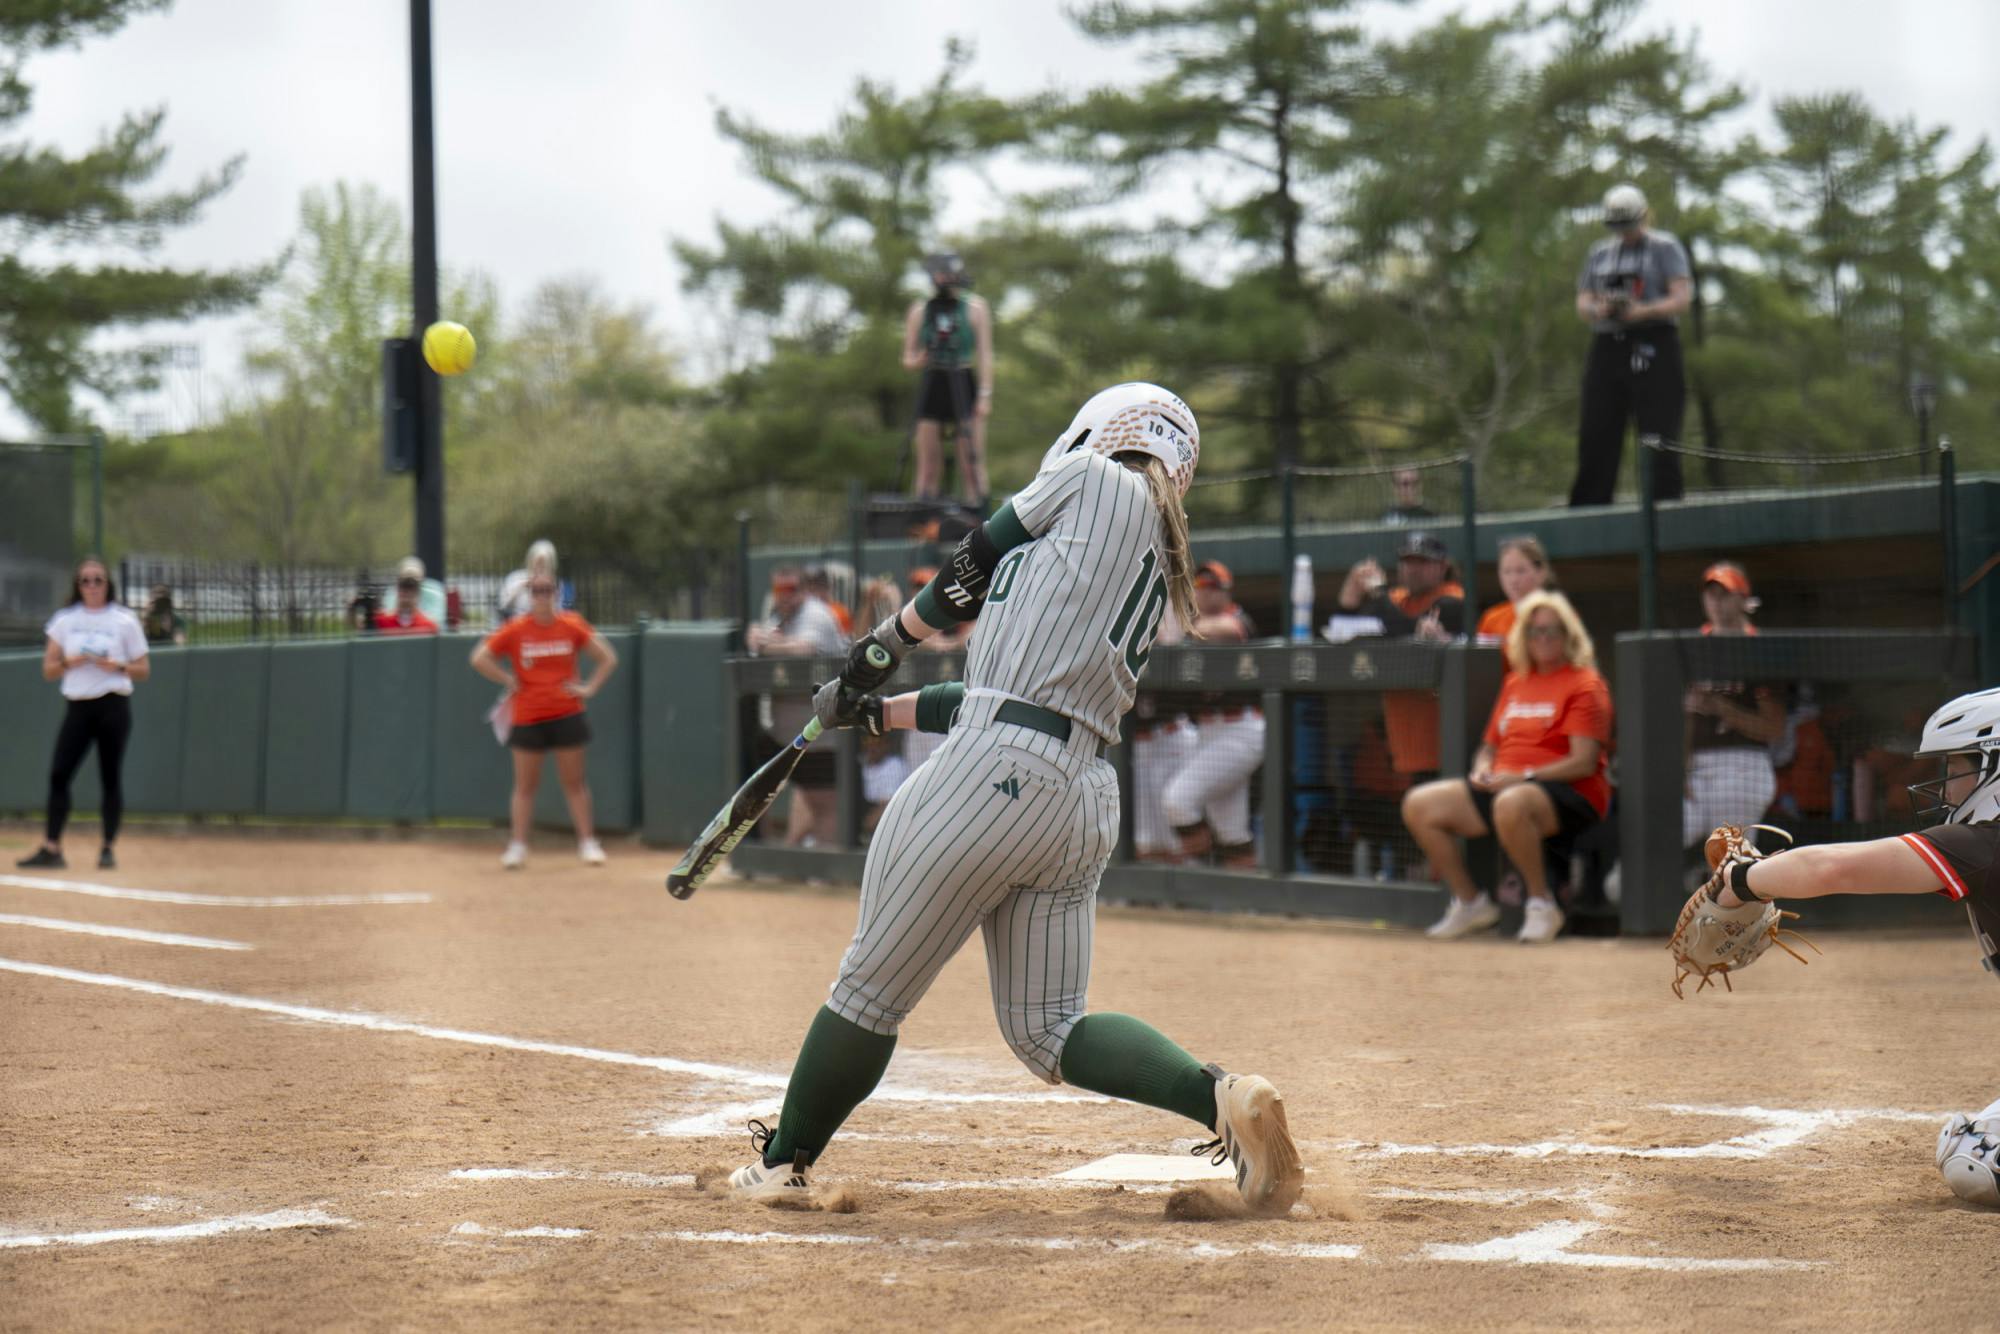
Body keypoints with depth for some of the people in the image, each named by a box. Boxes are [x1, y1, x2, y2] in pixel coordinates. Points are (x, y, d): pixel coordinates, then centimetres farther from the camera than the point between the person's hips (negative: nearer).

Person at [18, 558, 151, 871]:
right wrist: (69, 663, -10)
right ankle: (51, 848, -6)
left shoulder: (125, 621, 2)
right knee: (58, 774, -7)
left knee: (111, 777, -1)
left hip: (113, 705, -2)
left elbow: (143, 669, 4)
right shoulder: (64, 621, 9)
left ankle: (109, 848, 7)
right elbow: (48, 670, 10)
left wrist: (118, 666, -14)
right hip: (77, 706, 2)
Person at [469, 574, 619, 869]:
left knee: (573, 781, 4)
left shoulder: (572, 626, -1)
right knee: (525, 784, 4)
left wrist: (589, 688, -4)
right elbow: (480, 658, -1)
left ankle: (588, 843, 9)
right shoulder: (515, 630, -3)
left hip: (567, 714, 0)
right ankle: (517, 845, 8)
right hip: (527, 717, 0)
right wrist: (507, 681, -5)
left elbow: (608, 658, 5)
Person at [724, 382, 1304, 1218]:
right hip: (1087, 800, 8)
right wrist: (875, 712, 29)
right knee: (1047, 1031, 10)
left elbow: (974, 566, 10)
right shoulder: (1155, 579, 24)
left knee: (873, 986, 6)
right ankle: (1222, 1098, -10)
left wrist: (888, 642, 28)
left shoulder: (1095, 479, 3)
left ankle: (783, 1161, 19)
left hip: (993, 773, -8)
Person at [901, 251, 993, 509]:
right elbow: (908, 358, 15)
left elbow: (985, 354, 2)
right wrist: (915, 361, -10)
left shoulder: (974, 308, 6)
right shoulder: (920, 310, 12)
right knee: (928, 465, -1)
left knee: (971, 463, -8)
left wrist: (985, 394, -7)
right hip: (931, 386, 2)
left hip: (964, 385, -2)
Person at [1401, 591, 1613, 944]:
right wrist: (1482, 770, 1)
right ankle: (1470, 902, 4)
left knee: (1510, 805, -42)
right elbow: (1490, 746, 25)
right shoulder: (1515, 683, 21)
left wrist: (1524, 776, -19)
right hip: (1501, 786, 8)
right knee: (1419, 805, -6)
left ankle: (1542, 904, -22)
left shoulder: (1586, 685, -2)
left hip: (1568, 793, -8)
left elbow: (1584, 762, -12)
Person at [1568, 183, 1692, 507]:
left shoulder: (1665, 248, 5)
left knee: (1659, 434, -8)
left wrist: (1643, 311, -21)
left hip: (1653, 344, -4)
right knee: (1596, 435, 0)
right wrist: (1598, 310, -8)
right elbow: (1582, 303, 16)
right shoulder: (1599, 253, 20)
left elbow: (1682, 297, -5)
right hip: (1607, 347, 4)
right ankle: (1586, 512, 2)